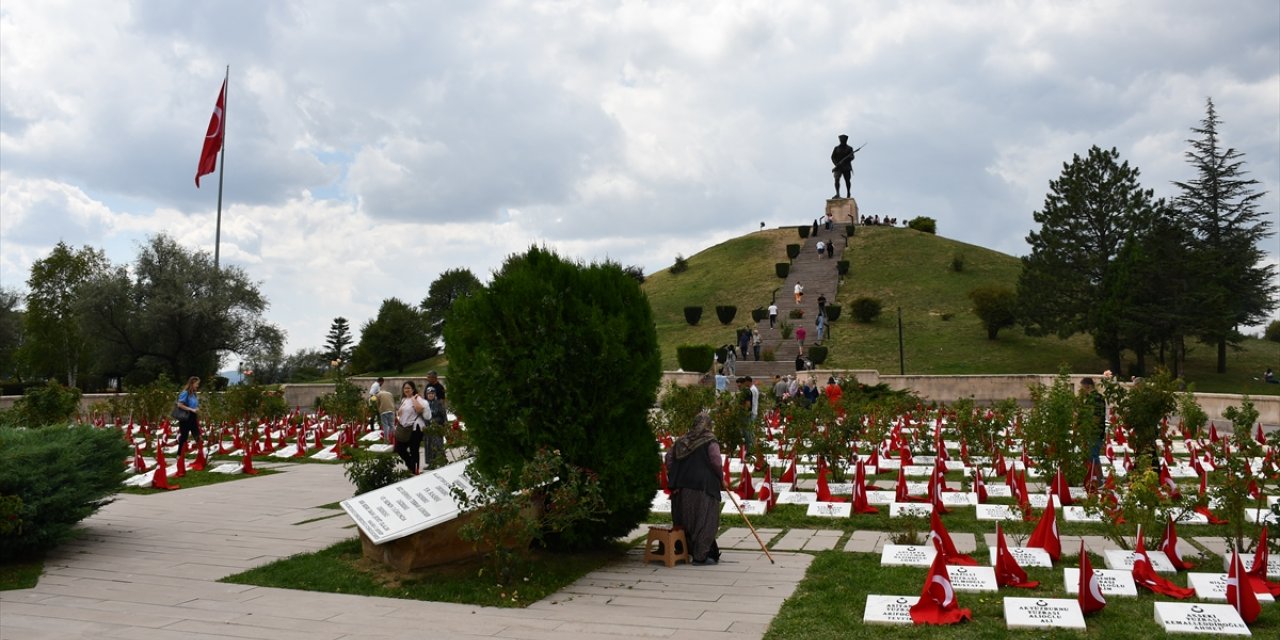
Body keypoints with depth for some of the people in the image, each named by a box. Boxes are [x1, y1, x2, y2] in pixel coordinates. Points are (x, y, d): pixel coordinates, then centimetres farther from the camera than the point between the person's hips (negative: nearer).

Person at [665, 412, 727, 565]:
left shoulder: (682, 440, 12)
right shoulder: (710, 441, -5)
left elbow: (669, 456, 9)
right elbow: (716, 462, -13)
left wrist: (673, 478, 11)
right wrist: (722, 480, 1)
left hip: (683, 486, 6)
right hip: (703, 486, -6)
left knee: (687, 519, 15)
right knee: (705, 520, 0)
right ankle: (701, 556, -1)